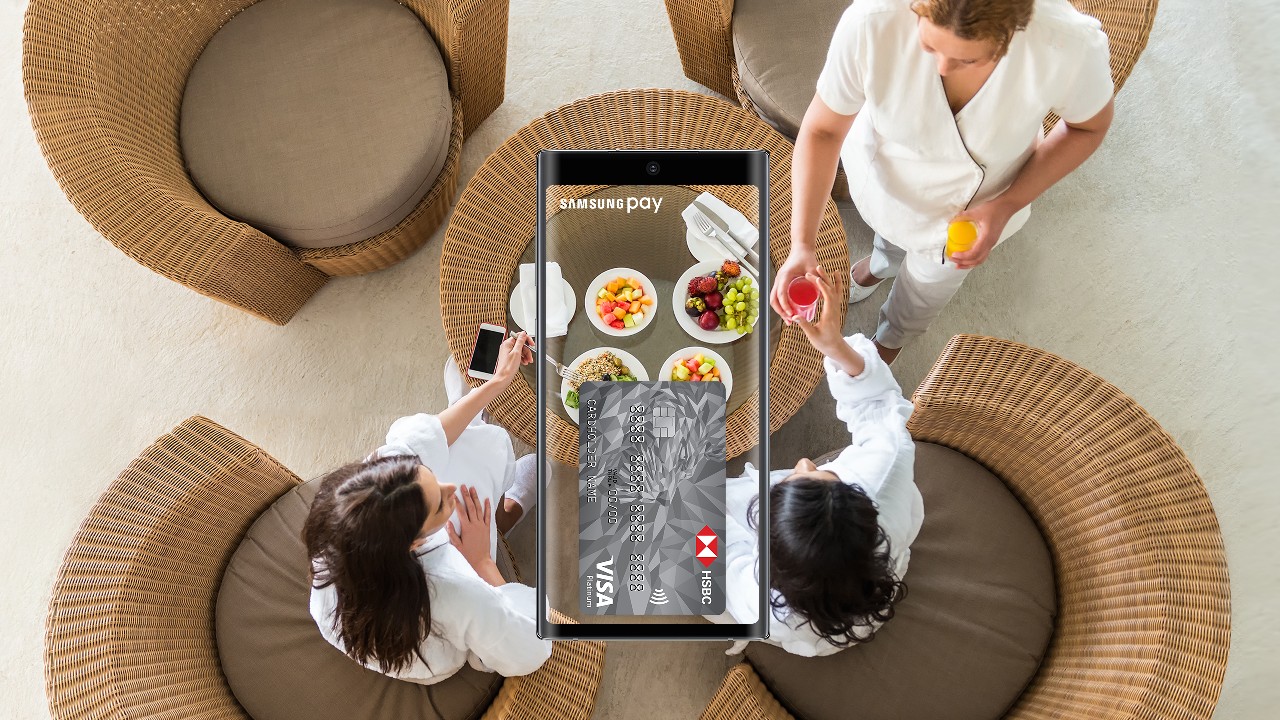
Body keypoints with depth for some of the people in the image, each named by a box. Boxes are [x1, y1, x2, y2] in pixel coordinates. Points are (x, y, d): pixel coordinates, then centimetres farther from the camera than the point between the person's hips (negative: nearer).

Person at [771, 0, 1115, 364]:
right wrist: (802, 243, -35)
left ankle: (892, 336, 66)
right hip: (882, 175, 0)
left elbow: (1089, 126, -15)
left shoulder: (1071, 46, -39)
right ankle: (882, 262, 75)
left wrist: (1007, 206, -26)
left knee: (932, 280, 29)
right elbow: (822, 130, -26)